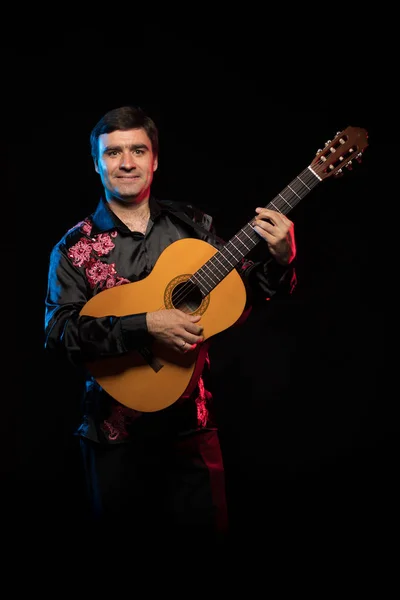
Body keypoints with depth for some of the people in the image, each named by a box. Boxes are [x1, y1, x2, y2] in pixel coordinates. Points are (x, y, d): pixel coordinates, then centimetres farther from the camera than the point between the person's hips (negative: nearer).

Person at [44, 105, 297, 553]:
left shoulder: (190, 225, 2)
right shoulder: (75, 247, -5)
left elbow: (242, 294, 5)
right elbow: (59, 334, -17)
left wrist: (279, 258, -15)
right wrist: (146, 325, -27)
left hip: (191, 423, 2)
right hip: (115, 433, -2)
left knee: (207, 531, 11)